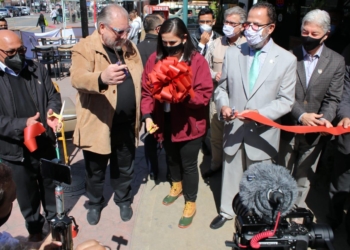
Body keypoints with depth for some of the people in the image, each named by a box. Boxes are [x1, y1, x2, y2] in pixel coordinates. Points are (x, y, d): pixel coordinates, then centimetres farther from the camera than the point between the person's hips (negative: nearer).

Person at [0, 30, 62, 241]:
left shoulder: (37, 69, 0)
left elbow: (54, 96, 6)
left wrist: (52, 111, -16)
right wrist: (22, 125, -27)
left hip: (46, 144, 3)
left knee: (50, 186, 22)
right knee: (27, 193, 17)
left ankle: (54, 218, 47)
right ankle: (34, 226, 42)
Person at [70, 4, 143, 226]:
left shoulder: (130, 48, 4)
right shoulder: (84, 49, -14)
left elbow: (139, 81, 12)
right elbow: (78, 78, -33)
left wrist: (139, 115, 10)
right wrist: (102, 78, -54)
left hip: (126, 123, 4)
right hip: (98, 124, -4)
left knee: (124, 168, 21)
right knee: (96, 171, 16)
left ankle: (124, 200, 45)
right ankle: (95, 203, 42)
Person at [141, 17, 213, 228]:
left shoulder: (198, 61, -16)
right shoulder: (155, 59, -5)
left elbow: (204, 95, -18)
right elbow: (147, 90, -3)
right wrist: (148, 115, -14)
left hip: (189, 124, -4)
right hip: (164, 122, 4)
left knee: (189, 164, 11)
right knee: (171, 158, 26)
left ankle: (191, 203, 33)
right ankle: (177, 185, 55)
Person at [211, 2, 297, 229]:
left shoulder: (287, 59, -7)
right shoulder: (233, 53, 1)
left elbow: (286, 101, -7)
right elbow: (222, 87, 6)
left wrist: (260, 114, -23)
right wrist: (222, 105, -16)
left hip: (262, 133, -2)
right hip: (234, 130, 2)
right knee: (231, 174, 18)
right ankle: (227, 211, 42)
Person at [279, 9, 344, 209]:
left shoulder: (336, 62, -3)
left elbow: (332, 98, -4)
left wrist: (325, 119, -22)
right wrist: (301, 115, -21)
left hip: (315, 132, 0)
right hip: (289, 127, 0)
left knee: (304, 178, 15)